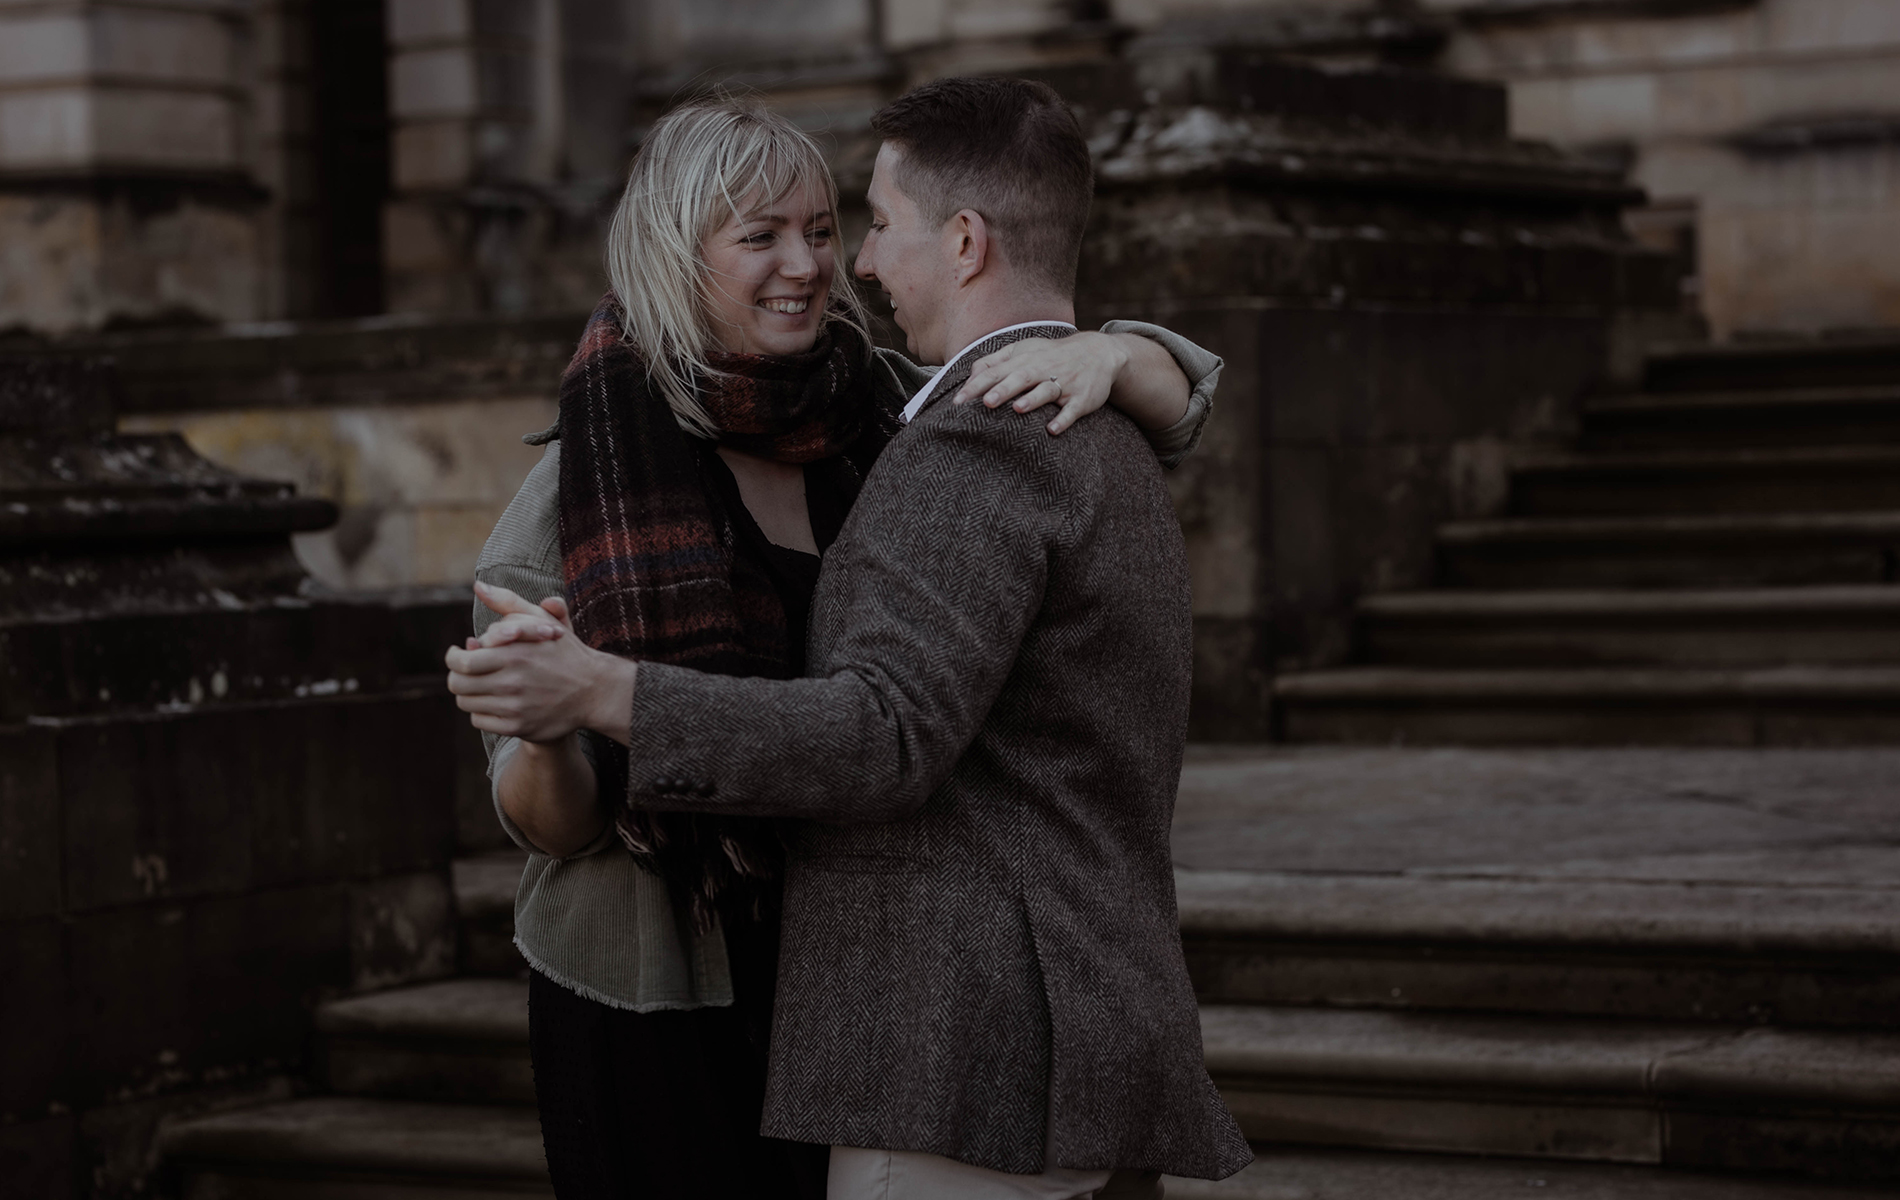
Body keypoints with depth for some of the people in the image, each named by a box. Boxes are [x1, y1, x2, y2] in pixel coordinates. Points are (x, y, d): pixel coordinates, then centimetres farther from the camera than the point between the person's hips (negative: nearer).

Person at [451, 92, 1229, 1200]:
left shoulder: (885, 418, -2)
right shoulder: (588, 478, -11)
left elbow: (1174, 407, 0)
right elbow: (550, 820, -11)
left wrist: (1099, 357, -23)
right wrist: (546, 726, -34)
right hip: (664, 1013, -3)